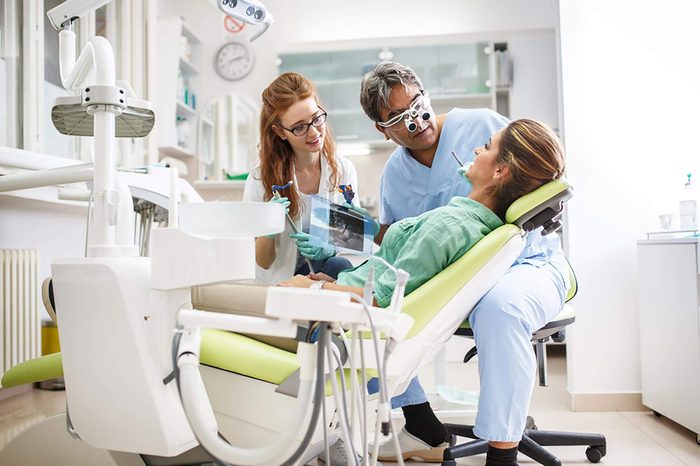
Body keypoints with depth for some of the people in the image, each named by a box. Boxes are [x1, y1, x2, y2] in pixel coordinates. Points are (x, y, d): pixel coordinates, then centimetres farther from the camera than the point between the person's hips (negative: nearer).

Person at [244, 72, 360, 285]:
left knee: (339, 266, -31)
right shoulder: (261, 179, -11)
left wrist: (330, 249, -18)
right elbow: (263, 263, -3)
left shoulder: (343, 170, -2)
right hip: (280, 280, -3)